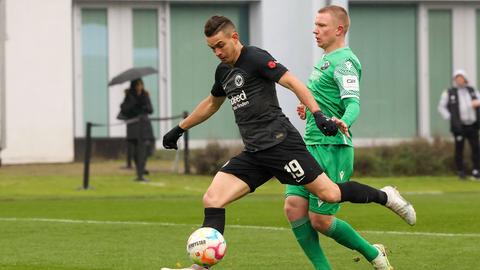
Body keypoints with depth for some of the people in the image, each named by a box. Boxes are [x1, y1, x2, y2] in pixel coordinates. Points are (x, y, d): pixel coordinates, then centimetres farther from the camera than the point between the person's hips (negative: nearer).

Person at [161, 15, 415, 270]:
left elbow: (292, 82, -15)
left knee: (329, 194, -9)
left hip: (279, 142, -8)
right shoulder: (223, 71, 17)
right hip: (253, 153, 8)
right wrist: (179, 129, 39)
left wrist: (319, 115, -26)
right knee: (212, 200, -7)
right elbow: (211, 104, 36)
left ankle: (385, 197, 15)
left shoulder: (254, 57, -7)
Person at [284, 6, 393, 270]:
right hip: (310, 148, 9)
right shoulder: (325, 60, 20)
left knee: (320, 220, -8)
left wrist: (342, 123, -42)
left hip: (332, 149, -9)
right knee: (293, 206, -4)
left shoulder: (344, 61, -10)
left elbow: (353, 104, -23)